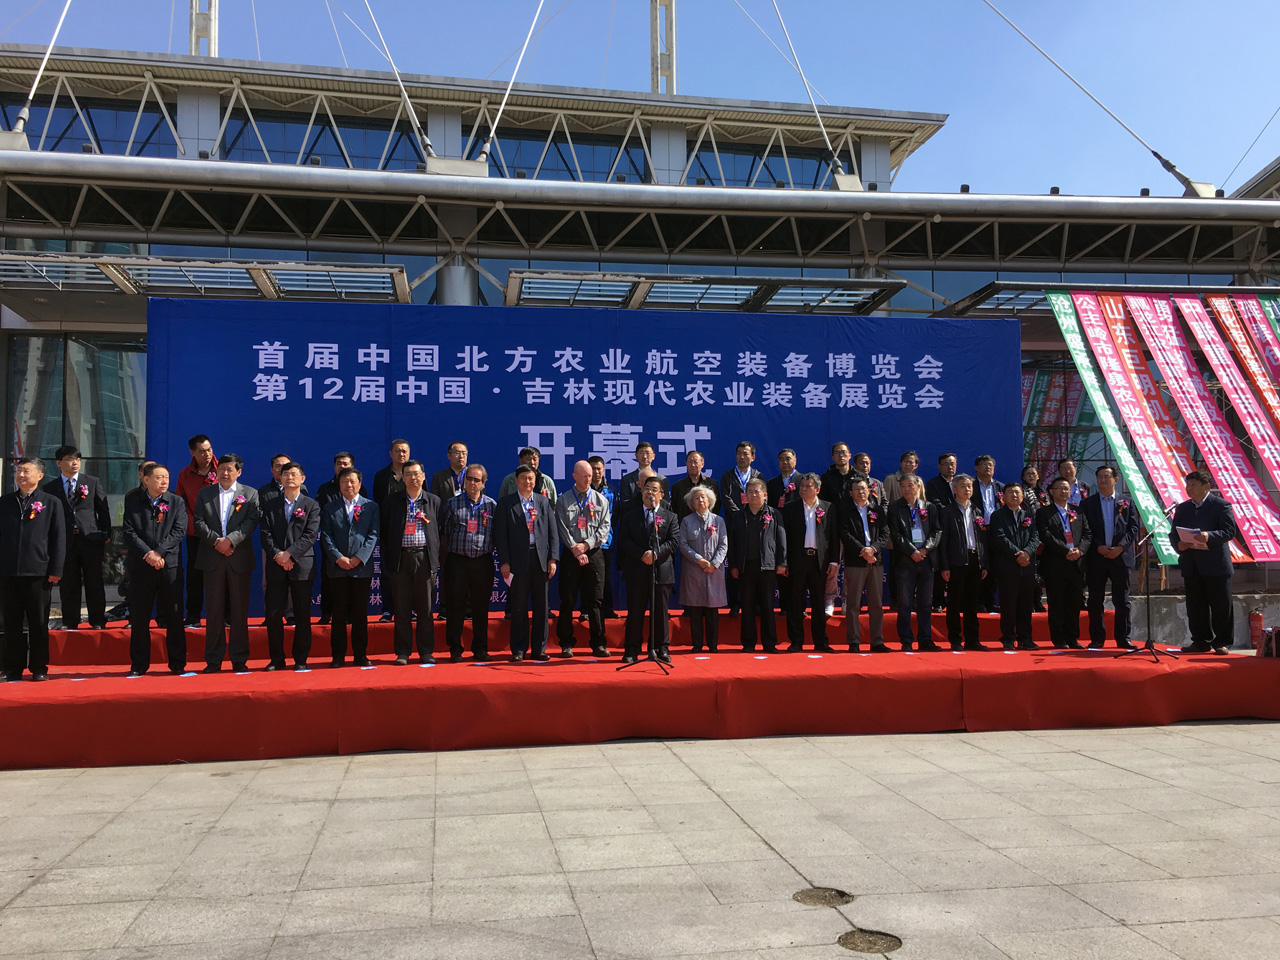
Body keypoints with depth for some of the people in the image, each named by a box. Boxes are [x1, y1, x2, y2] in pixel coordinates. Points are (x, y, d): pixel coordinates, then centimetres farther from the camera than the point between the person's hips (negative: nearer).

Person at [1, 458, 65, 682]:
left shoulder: (51, 503, 2)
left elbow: (59, 539, -1)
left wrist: (56, 570, -6)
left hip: (38, 573, -2)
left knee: (38, 625, 6)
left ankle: (39, 669, 14)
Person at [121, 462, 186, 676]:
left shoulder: (177, 502, 6)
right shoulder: (133, 503, 7)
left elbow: (179, 531, -4)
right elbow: (128, 532, -2)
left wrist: (159, 552, -14)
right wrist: (148, 553, -14)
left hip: (170, 565, 0)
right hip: (140, 566, 1)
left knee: (174, 616, 3)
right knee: (139, 617, 5)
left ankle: (177, 663, 11)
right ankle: (139, 664, 14)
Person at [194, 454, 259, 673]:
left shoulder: (250, 494, 7)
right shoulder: (205, 494, 12)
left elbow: (251, 521, -5)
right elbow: (199, 522, 3)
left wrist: (230, 540, -16)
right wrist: (216, 541, -11)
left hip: (240, 558, -1)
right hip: (212, 558, 1)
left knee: (240, 610, 2)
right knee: (215, 610, 4)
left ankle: (239, 659, 9)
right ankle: (213, 660, 10)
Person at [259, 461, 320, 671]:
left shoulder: (311, 505, 6)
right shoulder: (269, 505, 12)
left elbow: (311, 535, -4)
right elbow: (265, 534, 3)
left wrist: (290, 554, -14)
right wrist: (277, 555, -13)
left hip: (302, 565, -1)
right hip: (276, 567, 1)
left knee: (302, 615, 2)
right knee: (273, 614, -1)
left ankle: (301, 659, 10)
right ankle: (277, 659, 11)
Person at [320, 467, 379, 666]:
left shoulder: (371, 507, 8)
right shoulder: (329, 508, 10)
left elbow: (373, 535, 0)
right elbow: (326, 536, 2)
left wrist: (359, 558, -11)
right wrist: (339, 558, -11)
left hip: (362, 567, 0)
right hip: (337, 568, 0)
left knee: (360, 613, 4)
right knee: (339, 613, 3)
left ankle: (360, 654, 11)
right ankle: (338, 655, 10)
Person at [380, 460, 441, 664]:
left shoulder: (434, 501, 9)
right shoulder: (392, 500, 8)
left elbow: (440, 531, 9)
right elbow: (384, 531, 9)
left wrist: (435, 558, 1)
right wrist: (388, 557, 2)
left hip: (424, 558, 0)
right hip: (399, 558, 0)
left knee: (425, 608, 3)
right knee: (401, 608, 2)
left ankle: (426, 652, 12)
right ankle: (402, 652, 10)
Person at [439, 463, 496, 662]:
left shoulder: (492, 505, 7)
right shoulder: (451, 504, 6)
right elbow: (443, 532, 8)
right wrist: (447, 553, 2)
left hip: (483, 562, 1)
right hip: (457, 561, 0)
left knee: (481, 607, 5)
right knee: (455, 606, 1)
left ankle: (480, 648, 14)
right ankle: (455, 649, 10)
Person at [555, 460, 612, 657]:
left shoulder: (600, 500, 9)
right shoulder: (563, 500, 5)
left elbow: (604, 527, 2)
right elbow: (562, 528, -1)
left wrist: (586, 544, -10)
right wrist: (576, 549, -10)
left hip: (594, 553, 1)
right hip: (570, 553, -1)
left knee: (595, 600, 1)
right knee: (567, 600, 1)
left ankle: (598, 644, 8)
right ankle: (566, 644, 9)